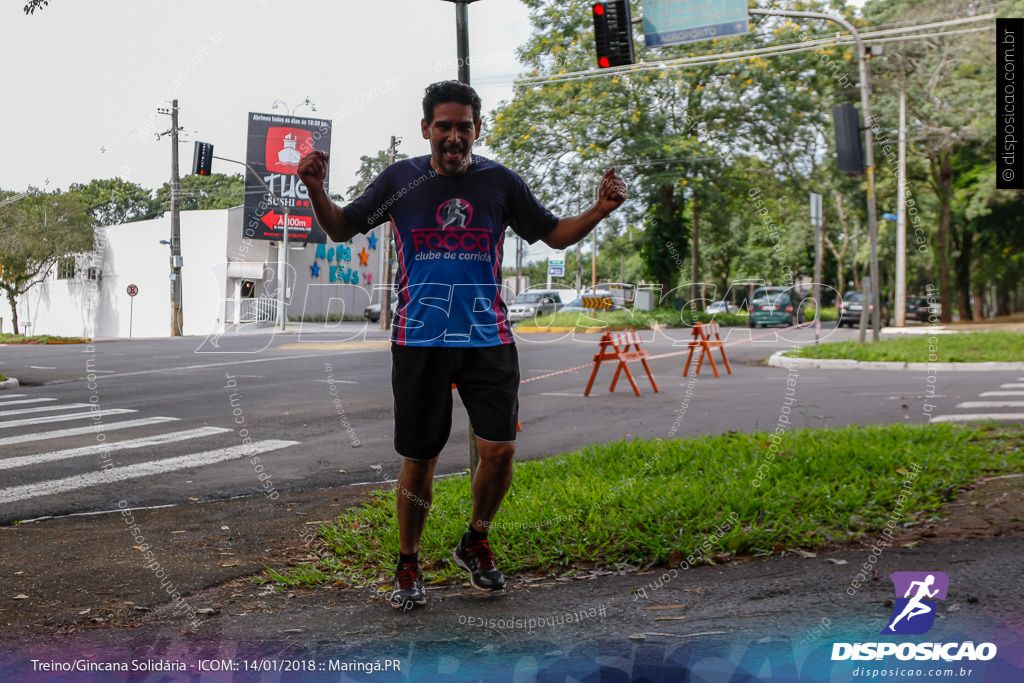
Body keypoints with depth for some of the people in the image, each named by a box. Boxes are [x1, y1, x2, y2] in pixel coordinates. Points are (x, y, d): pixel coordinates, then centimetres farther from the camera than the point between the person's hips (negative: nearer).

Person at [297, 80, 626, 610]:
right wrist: (317, 191, -9)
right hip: (419, 341, -1)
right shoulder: (399, 179, 2)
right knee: (419, 460, 3)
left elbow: (554, 234, 12)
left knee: (500, 450, -6)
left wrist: (599, 211, -5)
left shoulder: (500, 182, 3)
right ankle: (408, 567, 24)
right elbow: (341, 229, 10)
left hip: (487, 338, 1)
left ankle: (475, 543, 22)